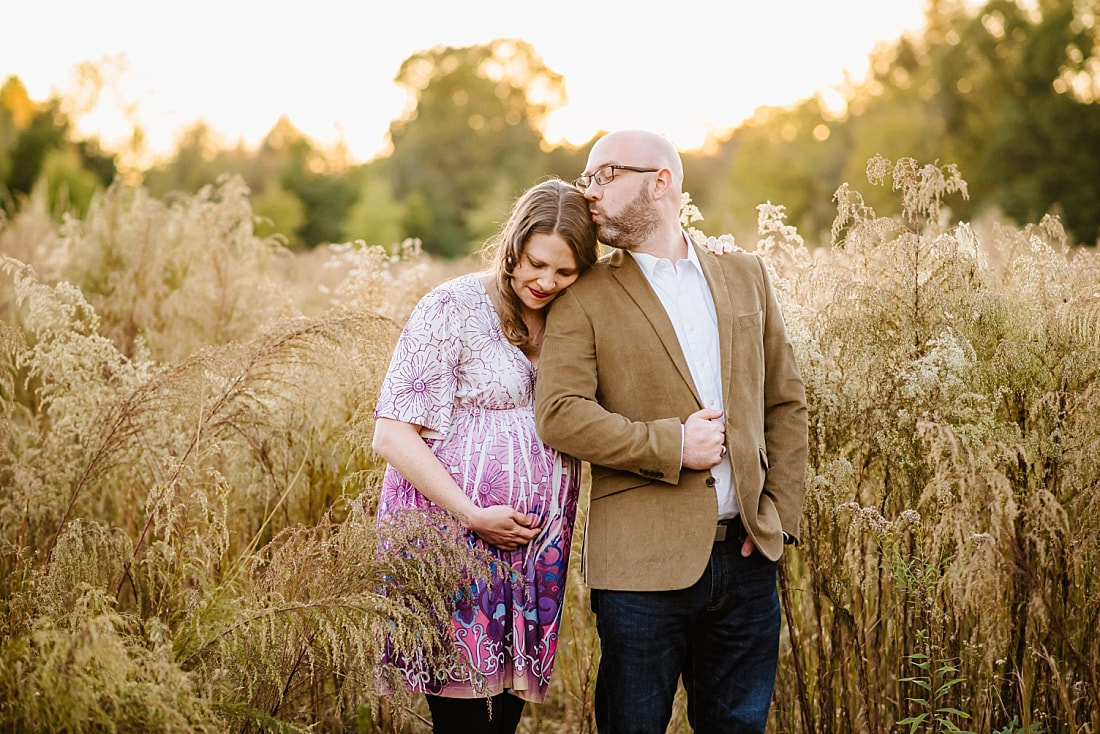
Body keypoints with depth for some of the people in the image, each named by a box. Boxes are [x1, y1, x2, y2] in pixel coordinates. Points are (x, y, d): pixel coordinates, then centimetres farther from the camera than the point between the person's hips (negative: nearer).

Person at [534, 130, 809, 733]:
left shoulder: (746, 277, 11)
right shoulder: (585, 298, 0)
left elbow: (786, 401, 13)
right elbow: (559, 416, -12)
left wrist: (781, 509, 3)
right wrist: (671, 445, -15)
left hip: (745, 556, 3)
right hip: (643, 562, -3)